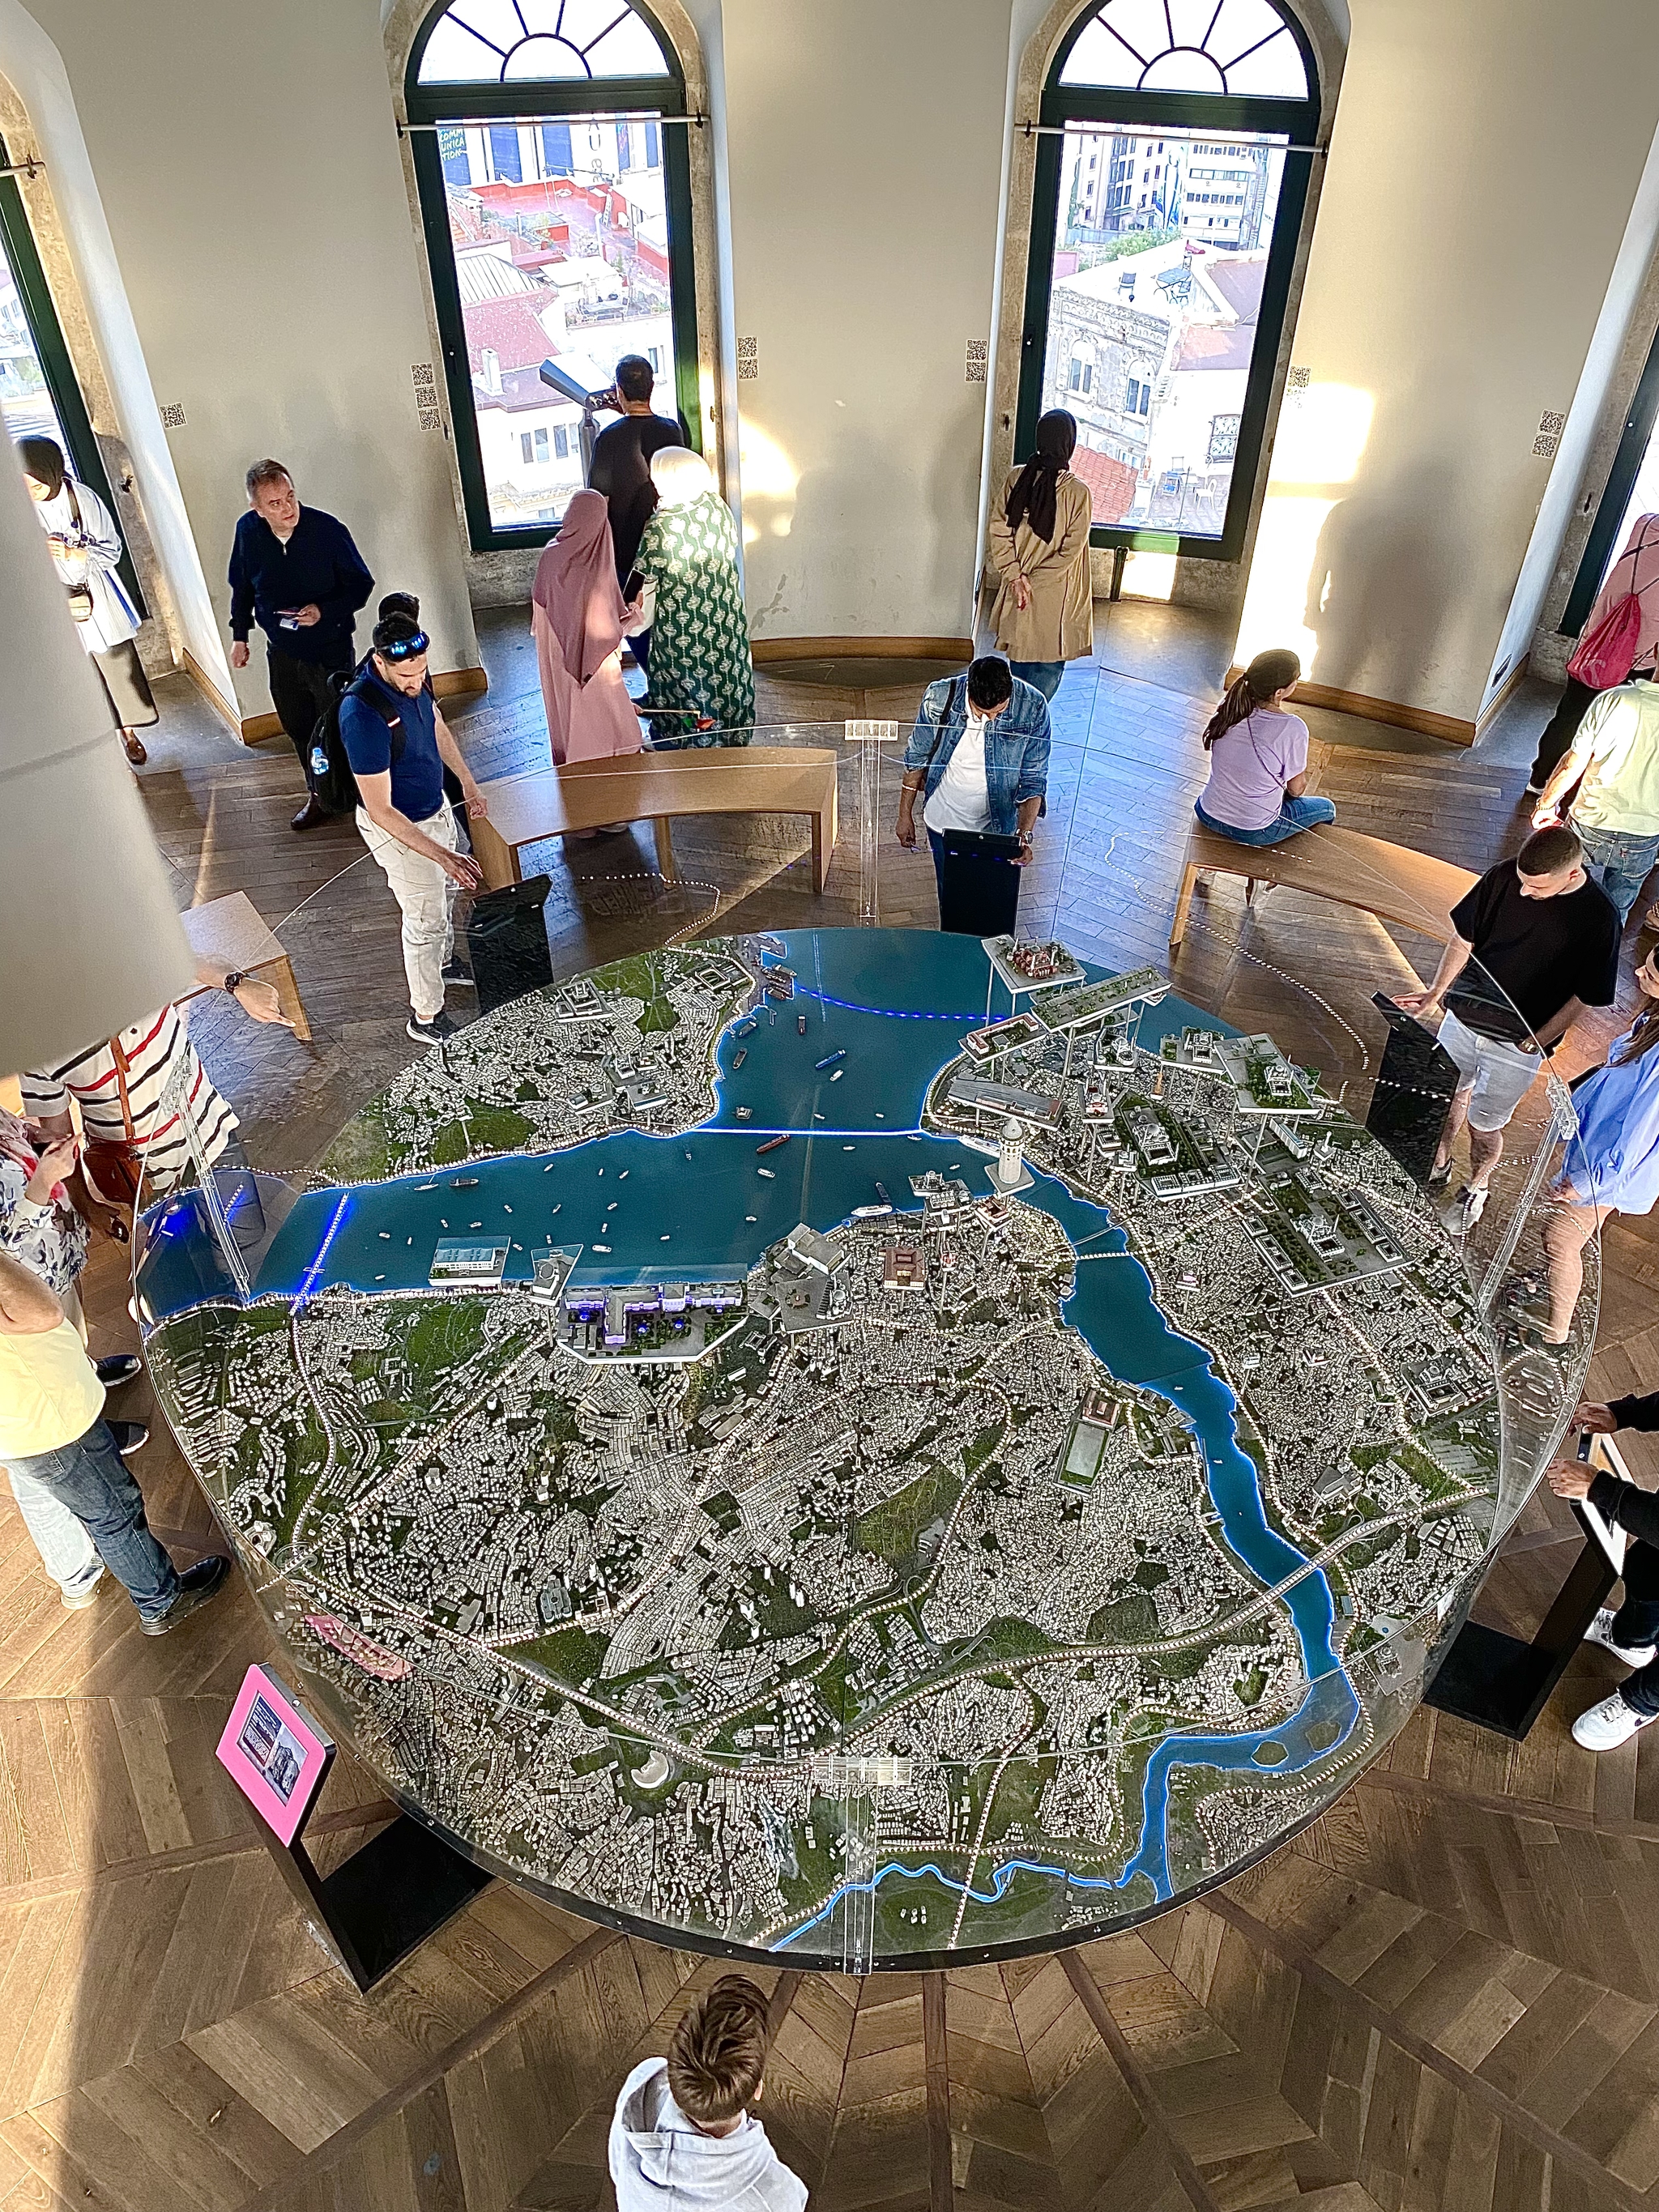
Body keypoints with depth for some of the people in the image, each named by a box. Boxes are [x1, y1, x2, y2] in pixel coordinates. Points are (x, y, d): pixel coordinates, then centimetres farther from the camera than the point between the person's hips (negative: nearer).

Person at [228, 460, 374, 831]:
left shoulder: (326, 529, -19)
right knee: (299, 729, 15)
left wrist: (324, 612, -24)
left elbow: (361, 584, -10)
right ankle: (320, 795, 34)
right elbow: (241, 587, 9)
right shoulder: (248, 531, -7)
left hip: (332, 650, -4)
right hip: (282, 653, 4)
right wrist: (240, 635, 12)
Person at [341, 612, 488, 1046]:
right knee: (426, 920, 6)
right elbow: (379, 810, -32)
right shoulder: (363, 715, -37)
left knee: (445, 890, 28)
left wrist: (467, 781, 16)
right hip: (398, 828, -8)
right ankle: (425, 1017, 26)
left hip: (435, 806, 8)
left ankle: (444, 963, 56)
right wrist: (442, 854, -35)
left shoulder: (412, 675, -12)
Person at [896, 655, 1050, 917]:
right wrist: (905, 814, 1)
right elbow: (917, 756, -5)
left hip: (999, 828, -1)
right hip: (943, 822, 1)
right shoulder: (940, 696, -22)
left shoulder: (1032, 707, -24)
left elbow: (1033, 779, -16)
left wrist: (1024, 834, -30)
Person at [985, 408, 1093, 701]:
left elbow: (999, 529, -6)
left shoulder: (1017, 479, -8)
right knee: (1049, 665, 10)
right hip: (1053, 598, -5)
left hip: (1016, 587, 5)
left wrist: (1015, 575, -5)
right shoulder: (1077, 492, -18)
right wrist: (1032, 581, -10)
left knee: (1019, 654, 22)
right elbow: (1070, 551, -18)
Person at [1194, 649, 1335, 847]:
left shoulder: (1228, 707, -11)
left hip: (1208, 815, 6)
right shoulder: (1292, 729, -26)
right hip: (1252, 832, -5)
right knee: (1326, 808, 23)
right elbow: (1296, 788, -10)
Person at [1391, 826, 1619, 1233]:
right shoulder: (1503, 876, -14)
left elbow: (1586, 996, -12)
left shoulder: (1598, 917, -21)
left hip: (1518, 1043, -3)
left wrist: (1538, 1040, -18)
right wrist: (1437, 992, -8)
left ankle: (1477, 1188, 39)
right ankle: (1438, 1163, 48)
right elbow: (1464, 937, -1)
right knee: (1447, 1096, 21)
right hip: (1464, 1016, 3)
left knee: (1484, 1124, 11)